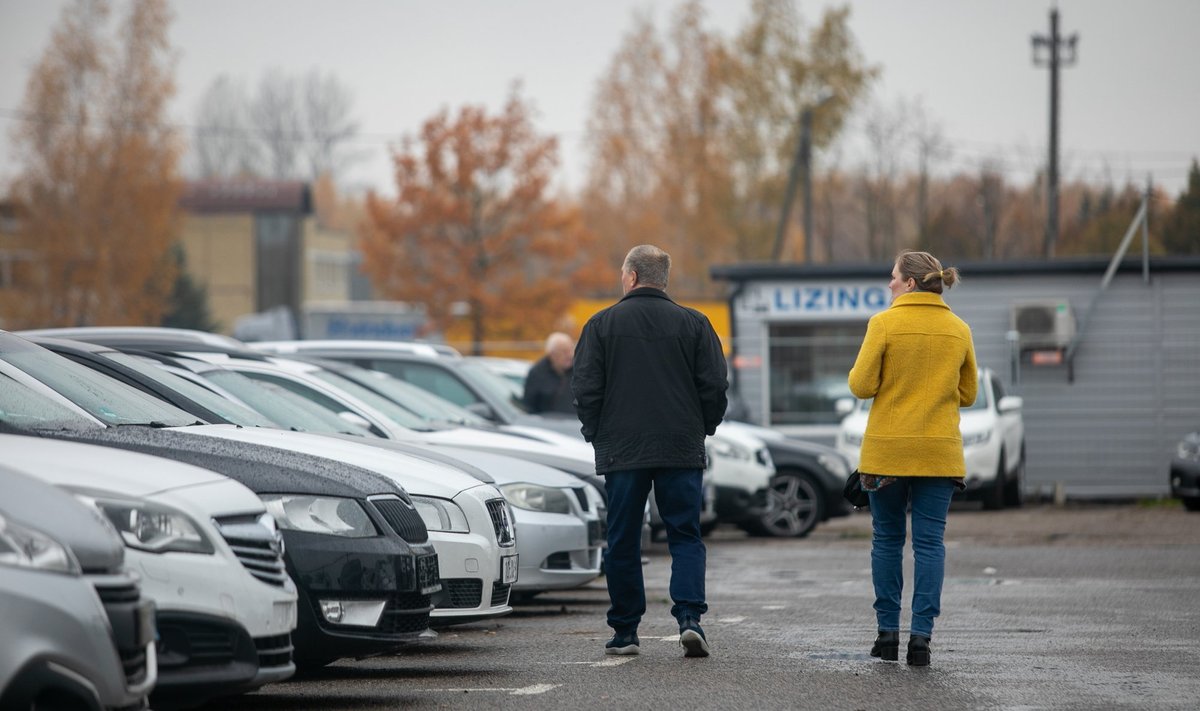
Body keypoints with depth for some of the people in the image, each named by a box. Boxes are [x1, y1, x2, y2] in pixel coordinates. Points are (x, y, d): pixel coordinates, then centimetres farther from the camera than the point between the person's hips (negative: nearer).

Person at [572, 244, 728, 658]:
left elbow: (585, 388, -3)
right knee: (685, 537, 5)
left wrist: (596, 434, 10)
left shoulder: (602, 324, 0)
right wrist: (702, 429, 15)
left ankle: (624, 631, 8)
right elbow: (715, 386, 1)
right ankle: (689, 617, -12)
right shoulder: (693, 324, 3)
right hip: (682, 451, 1)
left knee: (623, 542, 7)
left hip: (622, 451, -1)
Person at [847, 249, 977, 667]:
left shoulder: (884, 323, -8)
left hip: (887, 450, -2)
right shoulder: (959, 330, 4)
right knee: (929, 542, 2)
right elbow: (967, 394, 12)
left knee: (887, 540, 10)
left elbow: (861, 386, -8)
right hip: (939, 452, 2)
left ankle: (888, 631, 10)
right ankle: (921, 636, -4)